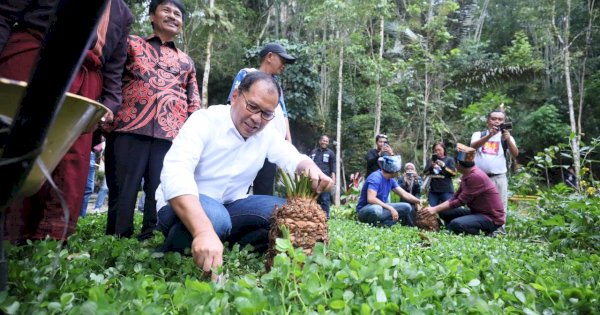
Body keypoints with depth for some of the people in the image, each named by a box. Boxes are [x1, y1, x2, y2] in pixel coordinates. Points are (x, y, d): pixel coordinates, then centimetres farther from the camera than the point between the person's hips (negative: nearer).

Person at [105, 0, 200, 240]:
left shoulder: (186, 62, 23)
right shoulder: (131, 44, 17)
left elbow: (194, 104, 20)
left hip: (171, 137, 2)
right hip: (129, 130, -2)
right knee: (122, 193, 0)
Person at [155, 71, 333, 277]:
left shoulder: (267, 133, -1)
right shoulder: (205, 120, -20)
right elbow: (176, 174, -34)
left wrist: (312, 169, -26)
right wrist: (204, 230, -51)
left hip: (229, 206, 5)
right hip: (184, 206, -5)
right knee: (215, 218, -37)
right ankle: (170, 253, -9)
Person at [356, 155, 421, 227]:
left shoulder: (391, 180, 5)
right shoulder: (375, 177, -21)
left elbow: (404, 194, 9)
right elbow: (371, 199, -32)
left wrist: (419, 201, -4)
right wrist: (390, 208, -31)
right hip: (364, 210, -9)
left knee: (407, 207, 1)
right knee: (376, 209, -42)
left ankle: (384, 225, -13)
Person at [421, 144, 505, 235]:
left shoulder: (476, 176, -24)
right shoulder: (466, 175, 7)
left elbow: (460, 201, -23)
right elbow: (454, 198, 6)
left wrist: (436, 209, -19)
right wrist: (435, 208, -5)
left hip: (492, 217, -9)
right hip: (477, 212, 9)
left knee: (456, 224, -29)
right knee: (444, 212, 4)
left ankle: (485, 234, -6)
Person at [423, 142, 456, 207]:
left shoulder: (449, 160, 7)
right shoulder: (430, 160, 15)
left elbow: (454, 172, -4)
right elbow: (425, 173, 7)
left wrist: (443, 166, -15)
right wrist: (431, 167, -11)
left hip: (446, 190, -3)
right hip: (433, 190, 3)